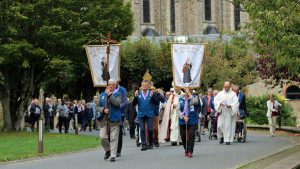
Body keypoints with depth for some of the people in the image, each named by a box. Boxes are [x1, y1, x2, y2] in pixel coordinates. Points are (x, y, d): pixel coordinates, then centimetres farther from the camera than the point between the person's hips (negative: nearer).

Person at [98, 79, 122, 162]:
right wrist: (103, 110, -7)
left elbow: (117, 103, -17)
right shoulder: (102, 95, 13)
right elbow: (98, 107, 13)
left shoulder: (118, 94, 3)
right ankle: (107, 150, 24)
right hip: (104, 119, 3)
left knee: (114, 138, -3)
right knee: (103, 137, -1)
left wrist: (109, 94, -13)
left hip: (114, 119, -3)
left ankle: (113, 155, 1)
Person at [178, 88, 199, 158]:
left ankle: (190, 151, -9)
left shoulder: (194, 98, 4)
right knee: (183, 136, 6)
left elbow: (194, 102, -21)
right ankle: (186, 150, 24)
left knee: (191, 136, -11)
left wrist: (189, 93, -14)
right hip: (182, 121, 3)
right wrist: (183, 117, -10)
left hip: (192, 121, -3)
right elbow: (179, 110, 6)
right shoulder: (181, 99, 10)